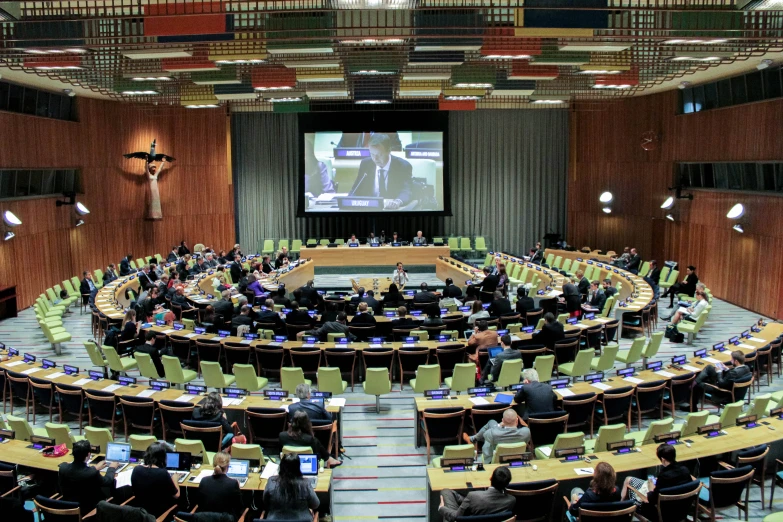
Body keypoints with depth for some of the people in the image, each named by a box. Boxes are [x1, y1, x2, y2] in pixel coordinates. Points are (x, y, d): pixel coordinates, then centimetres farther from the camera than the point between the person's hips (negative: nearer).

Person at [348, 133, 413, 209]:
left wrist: (397, 202, -42)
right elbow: (356, 190, 6)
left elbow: (406, 192, -19)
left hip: (392, 208, -1)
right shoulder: (365, 164, 3)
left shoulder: (403, 166, -7)